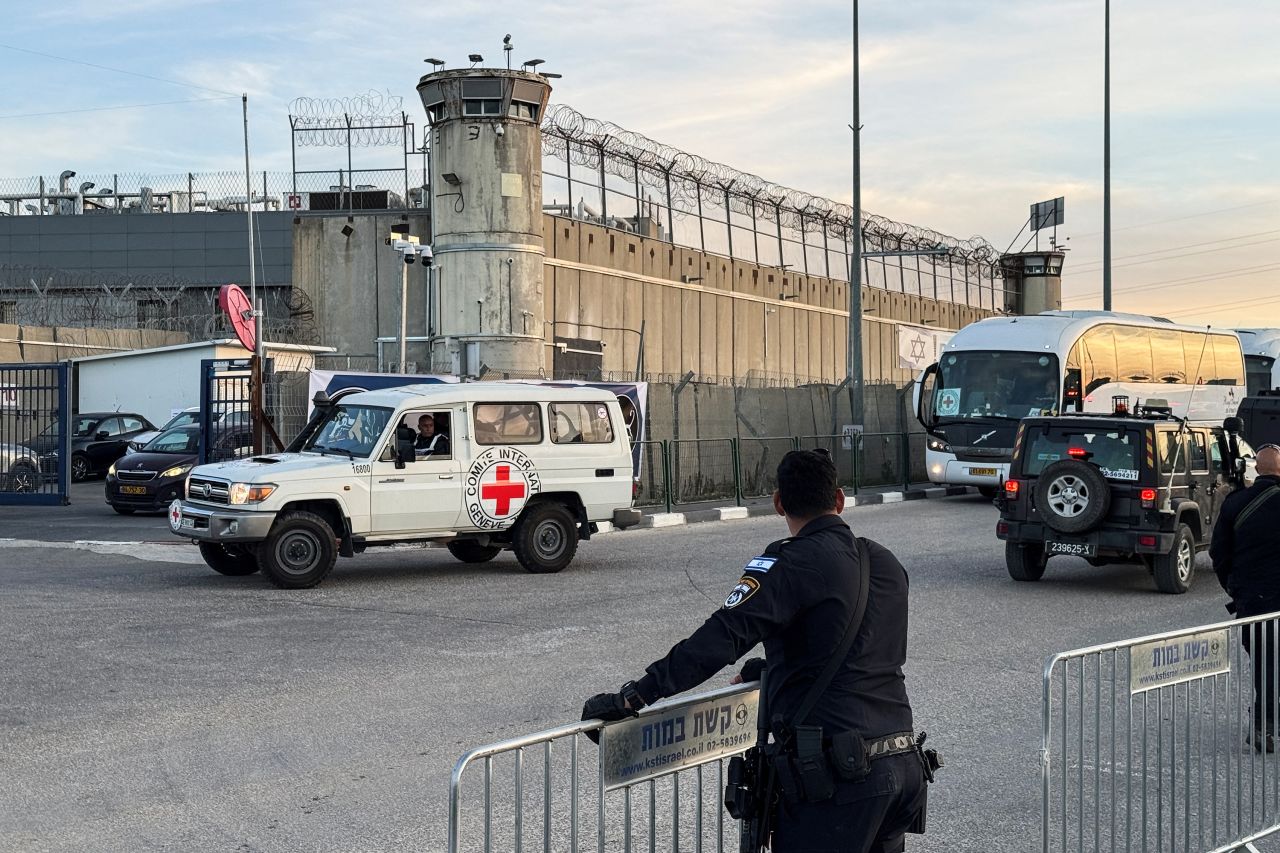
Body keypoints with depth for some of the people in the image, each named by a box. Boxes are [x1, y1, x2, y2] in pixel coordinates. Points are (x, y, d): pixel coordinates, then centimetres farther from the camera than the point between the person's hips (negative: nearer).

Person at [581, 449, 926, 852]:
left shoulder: (793, 562, -9)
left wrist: (632, 697, -19)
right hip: (906, 767, 8)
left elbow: (721, 638, -20)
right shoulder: (887, 564, 14)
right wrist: (764, 670, 32)